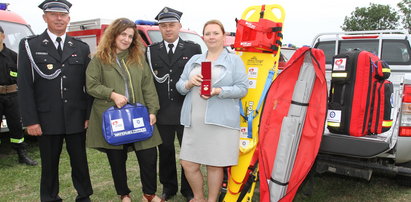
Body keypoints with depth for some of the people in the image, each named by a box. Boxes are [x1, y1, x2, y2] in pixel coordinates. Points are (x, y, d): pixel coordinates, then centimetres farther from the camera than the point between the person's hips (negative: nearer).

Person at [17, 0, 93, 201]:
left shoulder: (81, 47, 8)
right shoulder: (29, 46, 1)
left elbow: (89, 84, 6)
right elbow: (24, 86, -3)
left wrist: (89, 115, 1)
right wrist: (30, 120, -8)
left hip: (77, 118, 2)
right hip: (47, 119, -1)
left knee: (80, 160, 11)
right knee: (49, 164, 10)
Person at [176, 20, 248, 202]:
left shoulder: (234, 60, 5)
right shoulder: (194, 60, 17)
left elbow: (242, 88, -5)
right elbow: (180, 87, 14)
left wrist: (218, 91, -18)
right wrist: (189, 83, -9)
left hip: (220, 122, -4)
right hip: (194, 122, 4)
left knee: (214, 165, 4)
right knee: (188, 164, 6)